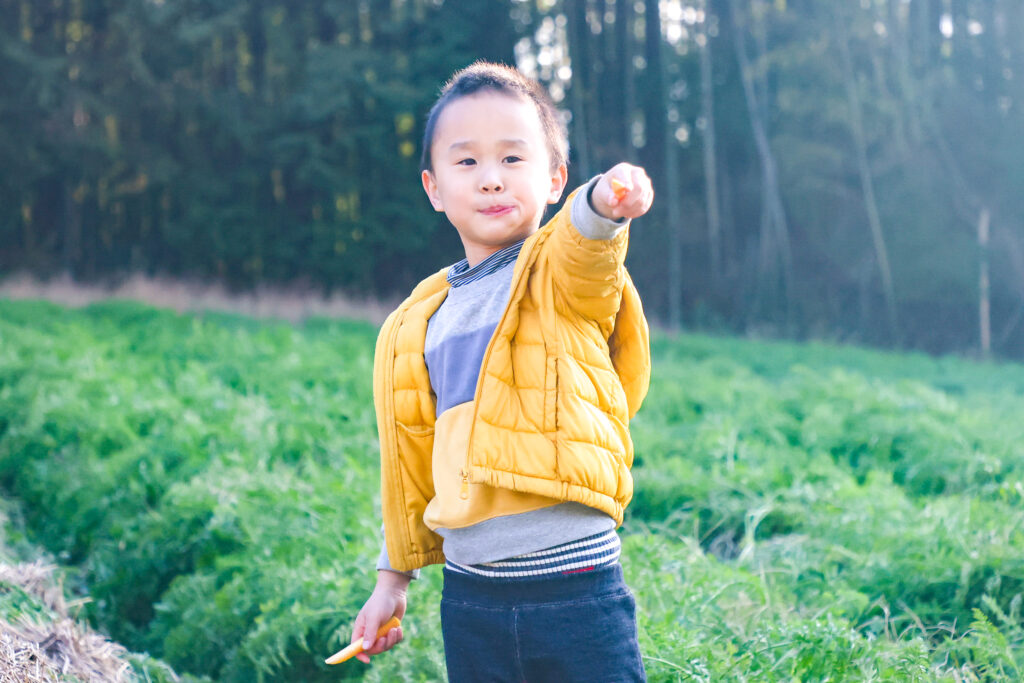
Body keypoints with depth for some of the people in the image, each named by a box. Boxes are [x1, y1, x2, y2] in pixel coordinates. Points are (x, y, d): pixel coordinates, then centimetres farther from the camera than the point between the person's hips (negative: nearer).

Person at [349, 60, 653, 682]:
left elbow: (583, 248, -28)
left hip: (575, 590, -4)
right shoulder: (419, 322, 11)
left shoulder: (564, 278, -2)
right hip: (469, 598, 4)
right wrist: (394, 575, 24)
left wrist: (604, 203, -50)